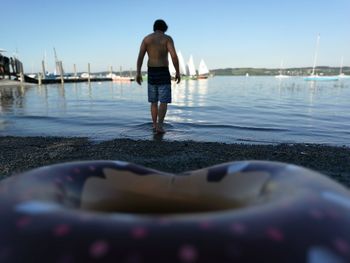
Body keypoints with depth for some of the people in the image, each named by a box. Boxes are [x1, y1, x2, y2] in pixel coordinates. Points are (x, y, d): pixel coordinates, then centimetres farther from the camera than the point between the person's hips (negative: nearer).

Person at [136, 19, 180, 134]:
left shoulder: (146, 38, 7)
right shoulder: (167, 38, -2)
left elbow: (140, 56, -3)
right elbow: (174, 56, -14)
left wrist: (138, 73, -4)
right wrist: (178, 72, -7)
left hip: (151, 72, 4)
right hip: (163, 73, -3)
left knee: (154, 101, 14)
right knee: (164, 101, -2)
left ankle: (155, 125, 16)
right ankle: (159, 125, -17)